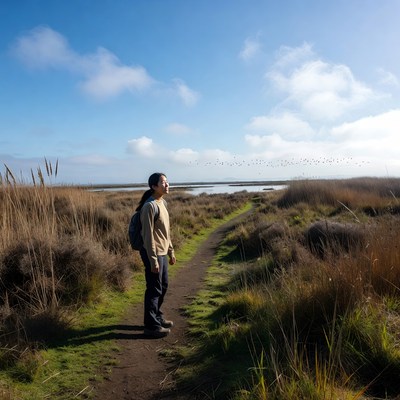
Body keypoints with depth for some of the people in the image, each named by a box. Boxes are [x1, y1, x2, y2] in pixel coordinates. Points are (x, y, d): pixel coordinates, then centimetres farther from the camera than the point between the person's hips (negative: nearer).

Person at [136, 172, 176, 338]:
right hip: (153, 254, -9)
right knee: (154, 289, 1)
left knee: (163, 286, 19)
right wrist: (153, 260, -21)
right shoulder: (150, 206, -19)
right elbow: (148, 235, -21)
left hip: (162, 253, 9)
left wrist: (171, 251, 18)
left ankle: (157, 317, 36)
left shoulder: (163, 203, 9)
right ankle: (151, 326, 14)